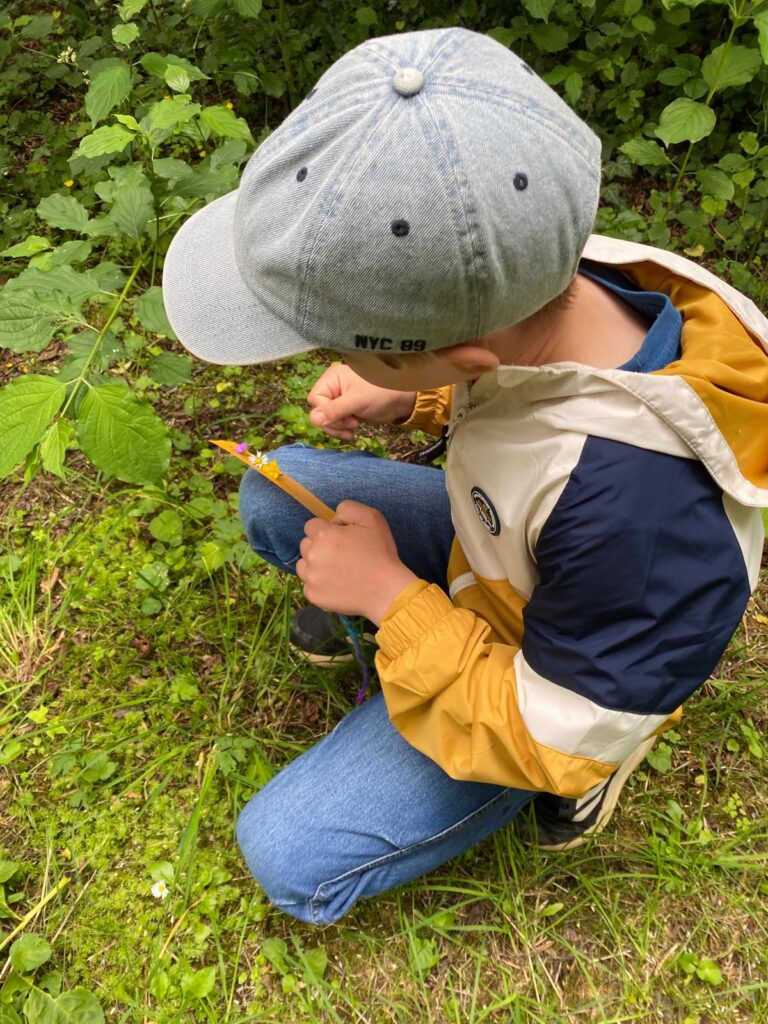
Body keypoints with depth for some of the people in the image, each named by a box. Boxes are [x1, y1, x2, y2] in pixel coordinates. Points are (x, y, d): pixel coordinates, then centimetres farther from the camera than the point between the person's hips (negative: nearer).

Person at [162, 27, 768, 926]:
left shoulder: (640, 515, -45)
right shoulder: (546, 281, -26)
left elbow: (551, 737, -28)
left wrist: (393, 595, -24)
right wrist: (405, 401, -16)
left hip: (541, 691, -5)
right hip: (486, 551, 6)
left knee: (289, 860, -3)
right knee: (273, 495, 1)